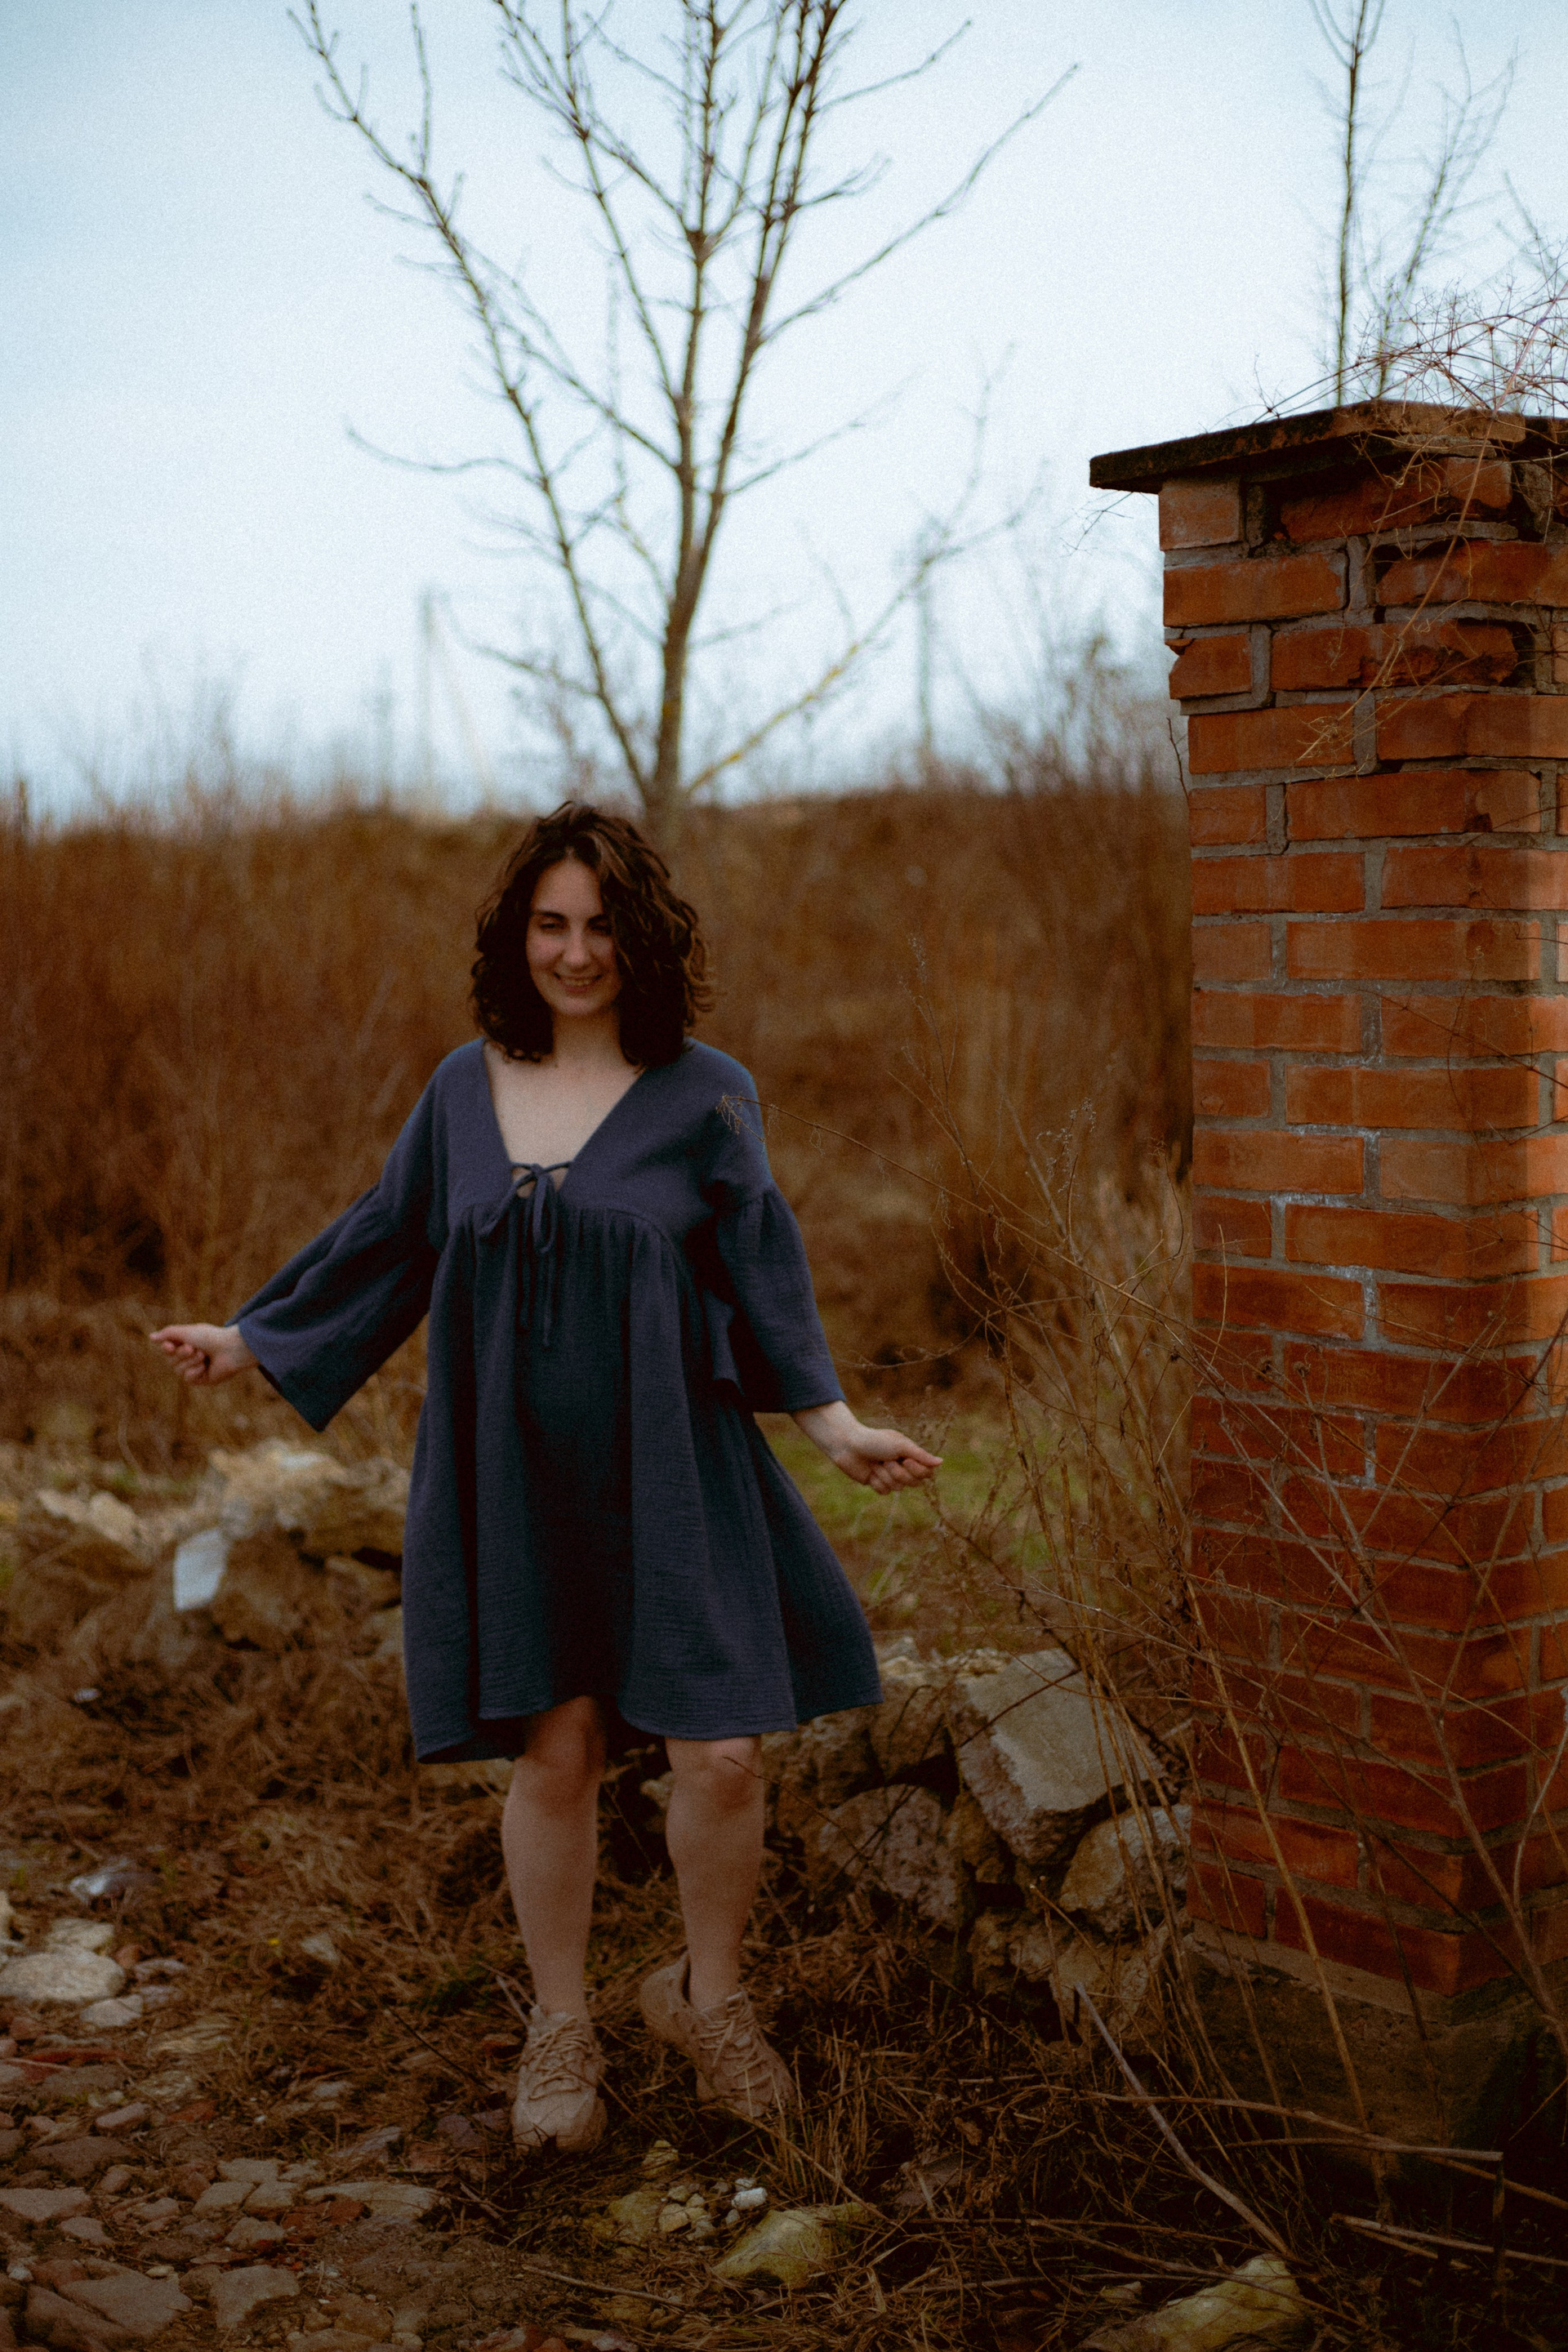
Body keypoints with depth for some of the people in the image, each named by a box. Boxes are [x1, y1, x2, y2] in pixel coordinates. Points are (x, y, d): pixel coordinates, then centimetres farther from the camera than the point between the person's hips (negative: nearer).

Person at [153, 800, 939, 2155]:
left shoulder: (704, 1098, -2)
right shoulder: (467, 1089, 6)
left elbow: (761, 1275, -1)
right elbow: (387, 1242, 16)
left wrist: (834, 1422, -10)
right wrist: (252, 1339, 20)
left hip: (668, 1475, -2)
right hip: (513, 1480, 2)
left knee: (722, 1751, -3)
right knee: (554, 1755, 7)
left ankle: (708, 1993, 24)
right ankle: (562, 2029, 26)